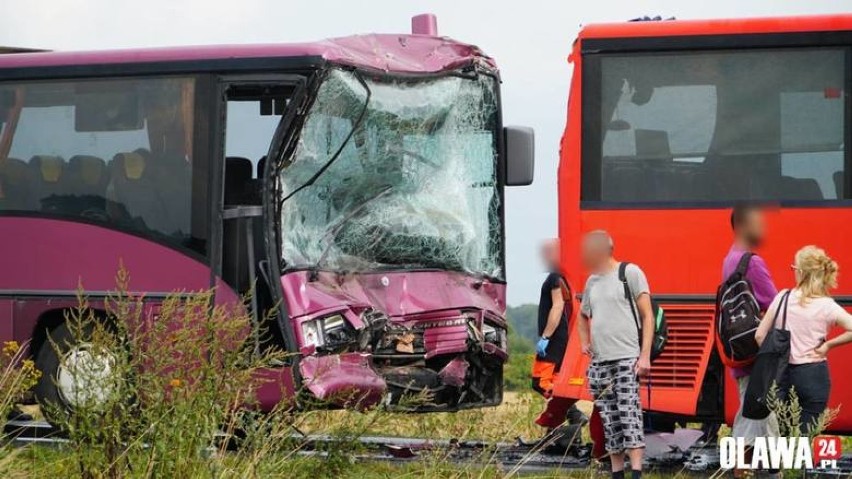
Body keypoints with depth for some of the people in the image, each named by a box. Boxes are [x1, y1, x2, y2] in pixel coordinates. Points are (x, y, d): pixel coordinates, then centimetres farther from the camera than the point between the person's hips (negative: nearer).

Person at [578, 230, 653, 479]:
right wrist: (585, 342, 16)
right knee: (609, 423, 6)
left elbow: (648, 316, -2)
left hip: (626, 359, -6)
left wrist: (645, 355, -10)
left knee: (629, 415, -15)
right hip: (598, 363, 6)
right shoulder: (592, 281, 18)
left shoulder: (630, 272, 0)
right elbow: (583, 316, 35)